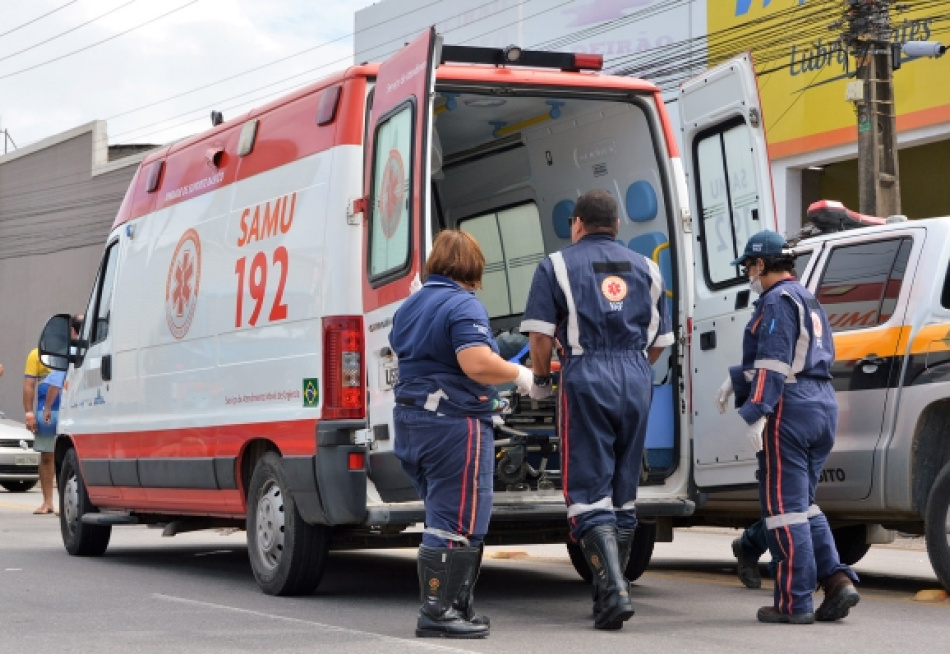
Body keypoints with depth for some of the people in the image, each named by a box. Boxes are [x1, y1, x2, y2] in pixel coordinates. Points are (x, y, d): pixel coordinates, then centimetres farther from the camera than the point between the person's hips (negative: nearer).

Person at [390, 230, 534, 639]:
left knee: (445, 517, 15)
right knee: (458, 522, -5)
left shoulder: (409, 306, 15)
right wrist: (519, 374, -9)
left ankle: (454, 606, 19)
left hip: (410, 419, 9)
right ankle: (439, 612, -5)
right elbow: (478, 364, -25)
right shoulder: (464, 306, -12)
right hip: (454, 422, -9)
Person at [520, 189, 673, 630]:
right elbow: (660, 340, 15)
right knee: (623, 493, 12)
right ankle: (609, 595, 17)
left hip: (586, 379, -4)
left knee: (588, 494, -2)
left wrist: (540, 380, 10)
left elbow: (540, 334, -5)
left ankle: (614, 590, -16)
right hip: (637, 380, 4)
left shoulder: (557, 266, 4)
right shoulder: (645, 269, 17)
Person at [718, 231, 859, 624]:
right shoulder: (807, 300, 22)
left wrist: (754, 413, -22)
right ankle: (837, 580, 3)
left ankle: (794, 602, -3)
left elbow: (773, 363, -18)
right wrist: (735, 380, 34)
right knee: (803, 503, 16)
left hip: (790, 411, -10)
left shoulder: (777, 301, -9)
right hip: (824, 406, 10)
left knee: (783, 506, -4)